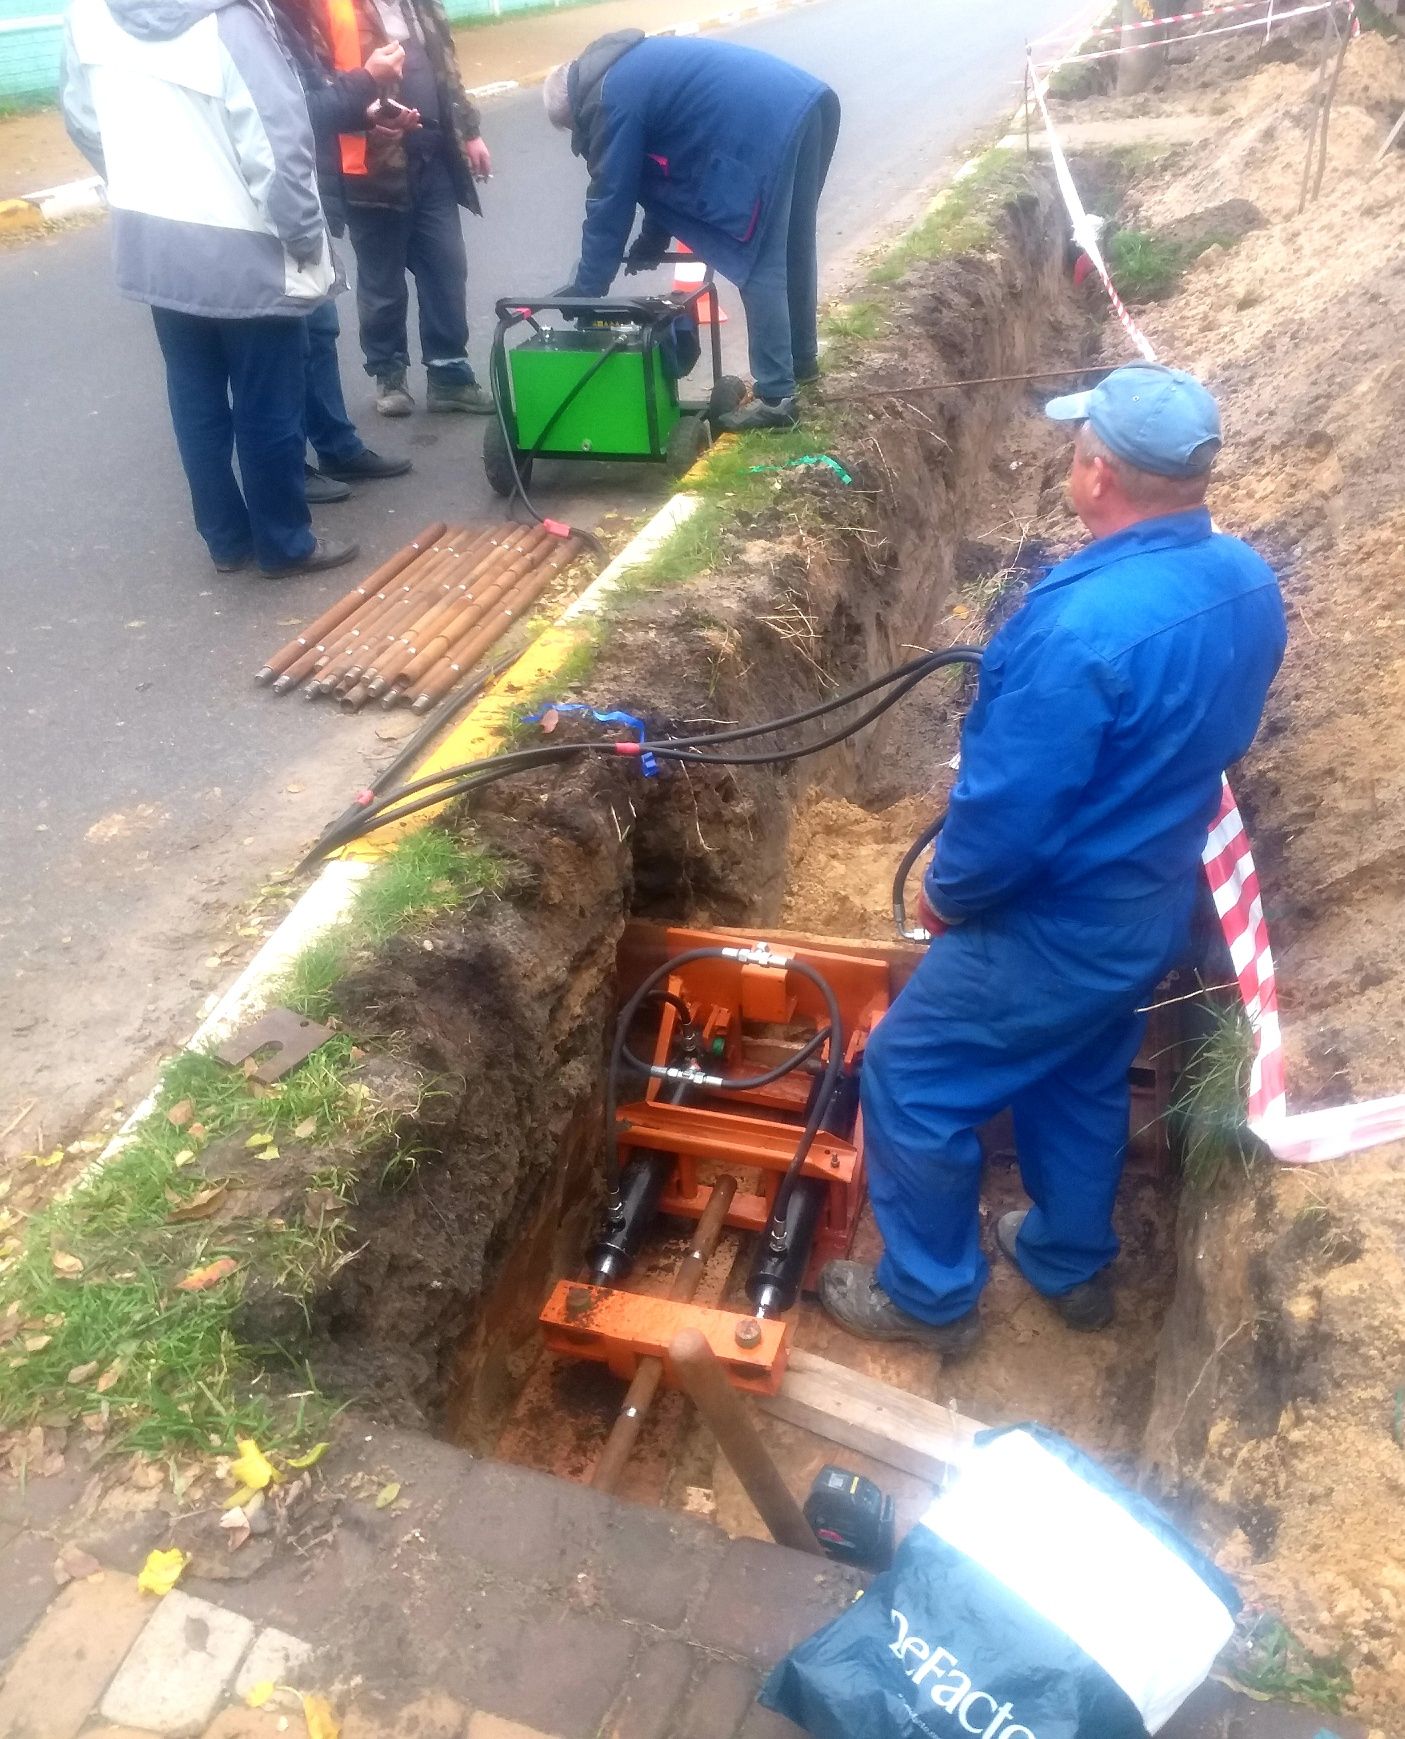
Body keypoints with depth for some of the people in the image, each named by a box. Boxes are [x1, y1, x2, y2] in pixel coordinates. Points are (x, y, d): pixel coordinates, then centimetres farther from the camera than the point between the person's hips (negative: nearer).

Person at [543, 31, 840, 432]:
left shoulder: (610, 102, -3)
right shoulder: (630, 68, 25)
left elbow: (609, 201, -1)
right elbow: (665, 166, 31)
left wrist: (586, 291, 5)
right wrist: (651, 244, 35)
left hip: (770, 128, -10)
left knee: (760, 267, -4)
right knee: (793, 248, 21)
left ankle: (776, 397, -3)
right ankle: (801, 358, 36)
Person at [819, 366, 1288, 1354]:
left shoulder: (1082, 624, -34)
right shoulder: (1249, 582, -6)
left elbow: (1008, 813, -28)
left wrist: (946, 895, -9)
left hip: (1056, 927, -8)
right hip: (1155, 903, 9)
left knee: (911, 1083, 11)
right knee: (1082, 1083, 28)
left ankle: (930, 1298, 29)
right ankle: (1072, 1265, 49)